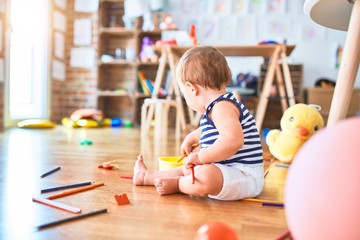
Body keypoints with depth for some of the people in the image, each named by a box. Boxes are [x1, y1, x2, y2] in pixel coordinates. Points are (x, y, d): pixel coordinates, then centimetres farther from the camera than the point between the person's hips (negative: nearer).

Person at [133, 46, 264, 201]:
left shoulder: (222, 107, -20)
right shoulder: (221, 105, 16)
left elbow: (233, 140, -37)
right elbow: (207, 131, 39)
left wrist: (200, 157, -30)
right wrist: (190, 139, 54)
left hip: (244, 176, -11)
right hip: (227, 170, 11)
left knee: (204, 176, -37)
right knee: (191, 168, 27)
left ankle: (176, 184, -6)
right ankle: (147, 176, 38)